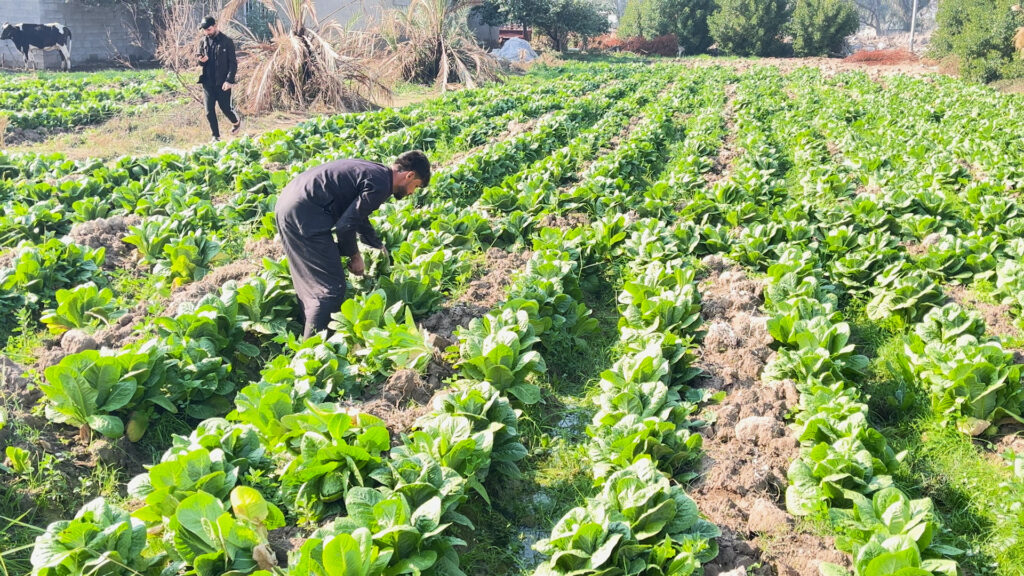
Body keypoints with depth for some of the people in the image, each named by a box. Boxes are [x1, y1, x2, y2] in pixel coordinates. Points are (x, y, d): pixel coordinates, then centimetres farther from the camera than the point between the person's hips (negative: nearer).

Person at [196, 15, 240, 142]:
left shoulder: (227, 42, -5)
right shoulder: (203, 42, 9)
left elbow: (233, 63, -8)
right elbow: (200, 63, 16)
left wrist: (229, 80, -17)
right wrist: (201, 60, -9)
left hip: (223, 83, -4)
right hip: (208, 82, 4)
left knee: (225, 108, 3)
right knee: (209, 111, 1)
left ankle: (236, 121, 35)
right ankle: (216, 136, 13)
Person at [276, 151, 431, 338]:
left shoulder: (374, 171, 18)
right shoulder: (380, 185, -12)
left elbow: (358, 215, 34)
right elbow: (345, 225, -17)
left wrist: (378, 246, 44)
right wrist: (355, 256, 0)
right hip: (304, 214, -11)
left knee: (310, 284, 21)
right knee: (331, 289, -6)